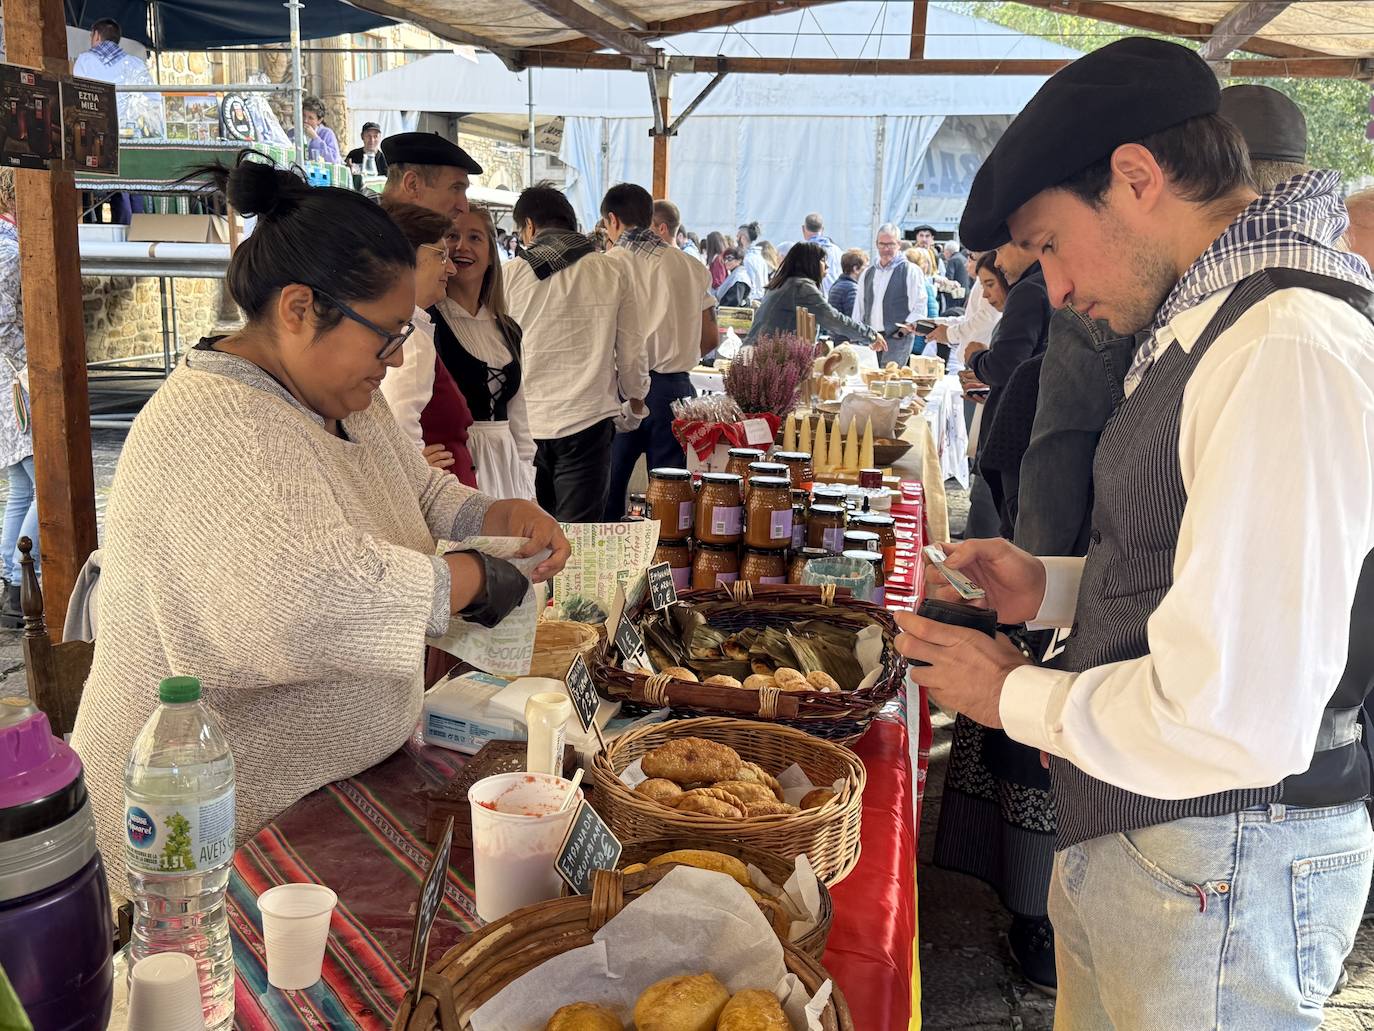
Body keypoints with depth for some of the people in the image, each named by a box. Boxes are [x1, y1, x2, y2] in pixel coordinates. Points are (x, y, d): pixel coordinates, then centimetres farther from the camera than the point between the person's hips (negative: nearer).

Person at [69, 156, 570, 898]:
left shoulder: (343, 399, 6)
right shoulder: (209, 429, -26)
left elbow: (423, 494, 20)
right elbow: (319, 598, -38)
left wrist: (504, 517, -1)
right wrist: (482, 579, -24)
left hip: (351, 776, 9)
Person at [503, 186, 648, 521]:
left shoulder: (509, 274, 0)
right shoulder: (612, 271, 2)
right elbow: (632, 354, 5)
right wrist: (634, 406, 22)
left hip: (524, 422, 1)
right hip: (587, 420, 0)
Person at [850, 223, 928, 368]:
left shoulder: (910, 271, 1)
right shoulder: (868, 273, 18)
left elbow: (920, 307, -2)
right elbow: (858, 308, 19)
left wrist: (906, 328, -11)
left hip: (897, 339, -5)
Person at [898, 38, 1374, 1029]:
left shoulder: (1287, 350, -25)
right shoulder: (1210, 326, 7)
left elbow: (1234, 720, -29)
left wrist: (1017, 698, -14)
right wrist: (1055, 586, 4)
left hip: (1215, 871, -9)